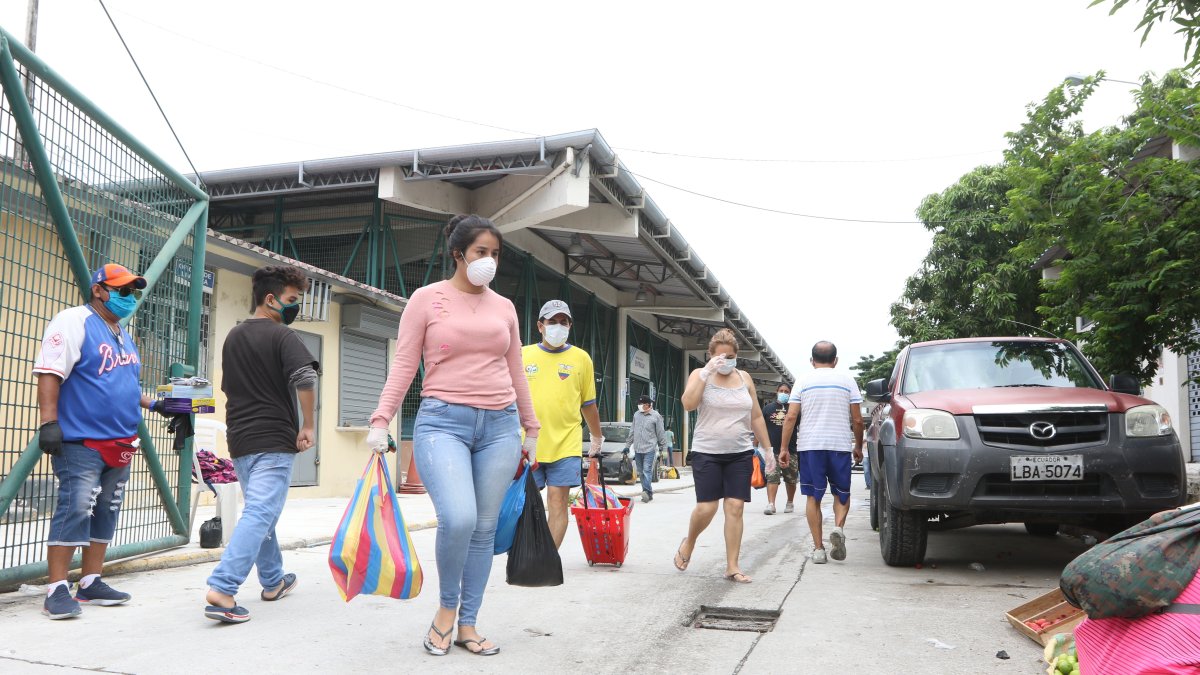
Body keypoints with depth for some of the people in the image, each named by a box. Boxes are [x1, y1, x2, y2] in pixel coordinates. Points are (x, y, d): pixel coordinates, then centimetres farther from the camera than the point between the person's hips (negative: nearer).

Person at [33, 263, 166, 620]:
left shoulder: (124, 335, 20)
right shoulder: (74, 322, -6)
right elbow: (49, 373, -15)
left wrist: (152, 404, 16)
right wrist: (49, 423, -22)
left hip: (120, 444, 9)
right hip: (82, 442, -9)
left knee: (106, 513, 10)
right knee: (75, 510, -11)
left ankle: (91, 584, 18)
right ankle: (57, 590, -5)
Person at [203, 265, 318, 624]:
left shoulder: (233, 337, 15)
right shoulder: (282, 335, -9)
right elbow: (305, 378, -23)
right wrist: (308, 426, -15)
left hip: (239, 440, 8)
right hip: (274, 441, -8)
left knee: (259, 512, 20)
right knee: (259, 516, -10)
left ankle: (273, 581, 31)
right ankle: (222, 589, -21)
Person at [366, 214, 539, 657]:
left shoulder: (504, 307, 14)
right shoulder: (427, 299, 2)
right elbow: (403, 366, -1)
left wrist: (531, 428, 22)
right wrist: (381, 421, -10)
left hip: (500, 426, 4)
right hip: (443, 421, -4)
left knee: (484, 528, 4)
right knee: (458, 518, -22)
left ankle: (467, 624, 18)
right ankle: (445, 607, 5)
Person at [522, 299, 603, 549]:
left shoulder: (581, 358, 5)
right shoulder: (523, 355, 6)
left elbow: (589, 404, 13)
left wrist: (597, 437, 19)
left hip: (565, 444, -1)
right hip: (527, 444, 1)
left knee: (557, 502, -3)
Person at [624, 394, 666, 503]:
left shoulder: (656, 416, -2)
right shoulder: (636, 415, 12)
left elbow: (661, 433, 0)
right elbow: (632, 432, 19)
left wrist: (663, 448, -2)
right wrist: (627, 445, 18)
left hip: (649, 449, -5)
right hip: (637, 449, 6)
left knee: (647, 471, -16)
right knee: (641, 472, 6)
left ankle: (647, 491, -22)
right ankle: (648, 493, 12)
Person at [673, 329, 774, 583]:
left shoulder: (744, 378, 9)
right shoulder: (700, 375, -1)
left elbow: (756, 417, 14)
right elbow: (688, 404, -18)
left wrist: (768, 449, 12)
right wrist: (706, 373, -22)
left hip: (740, 454, 3)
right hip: (707, 453, -3)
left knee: (735, 508, -2)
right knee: (706, 508, -7)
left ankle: (732, 566, 5)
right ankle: (688, 543, 24)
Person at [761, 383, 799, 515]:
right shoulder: (768, 408, 7)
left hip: (790, 450, 0)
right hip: (772, 450, 0)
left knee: (791, 479, 12)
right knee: (772, 478, -10)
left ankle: (790, 503, 28)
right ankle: (771, 504, -15)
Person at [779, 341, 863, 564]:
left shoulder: (803, 382, 5)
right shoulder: (847, 381, 6)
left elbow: (791, 417, -2)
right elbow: (857, 420, 4)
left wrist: (784, 448, 1)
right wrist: (858, 446, 17)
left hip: (810, 445, 0)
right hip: (840, 445, 0)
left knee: (813, 497, 6)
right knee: (842, 494, 15)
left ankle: (818, 548, 4)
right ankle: (838, 528, -12)